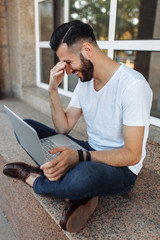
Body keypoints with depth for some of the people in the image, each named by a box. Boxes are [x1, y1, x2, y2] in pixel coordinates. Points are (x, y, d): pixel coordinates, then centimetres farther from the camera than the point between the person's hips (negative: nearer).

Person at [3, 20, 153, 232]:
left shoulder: (132, 85, -21)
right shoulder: (85, 81, 3)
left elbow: (132, 155, -22)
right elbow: (63, 128, 2)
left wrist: (79, 157, -35)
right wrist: (53, 90, -10)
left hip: (121, 168, -7)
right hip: (90, 153, 7)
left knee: (83, 177, -43)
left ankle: (33, 178, -8)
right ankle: (78, 193, -16)